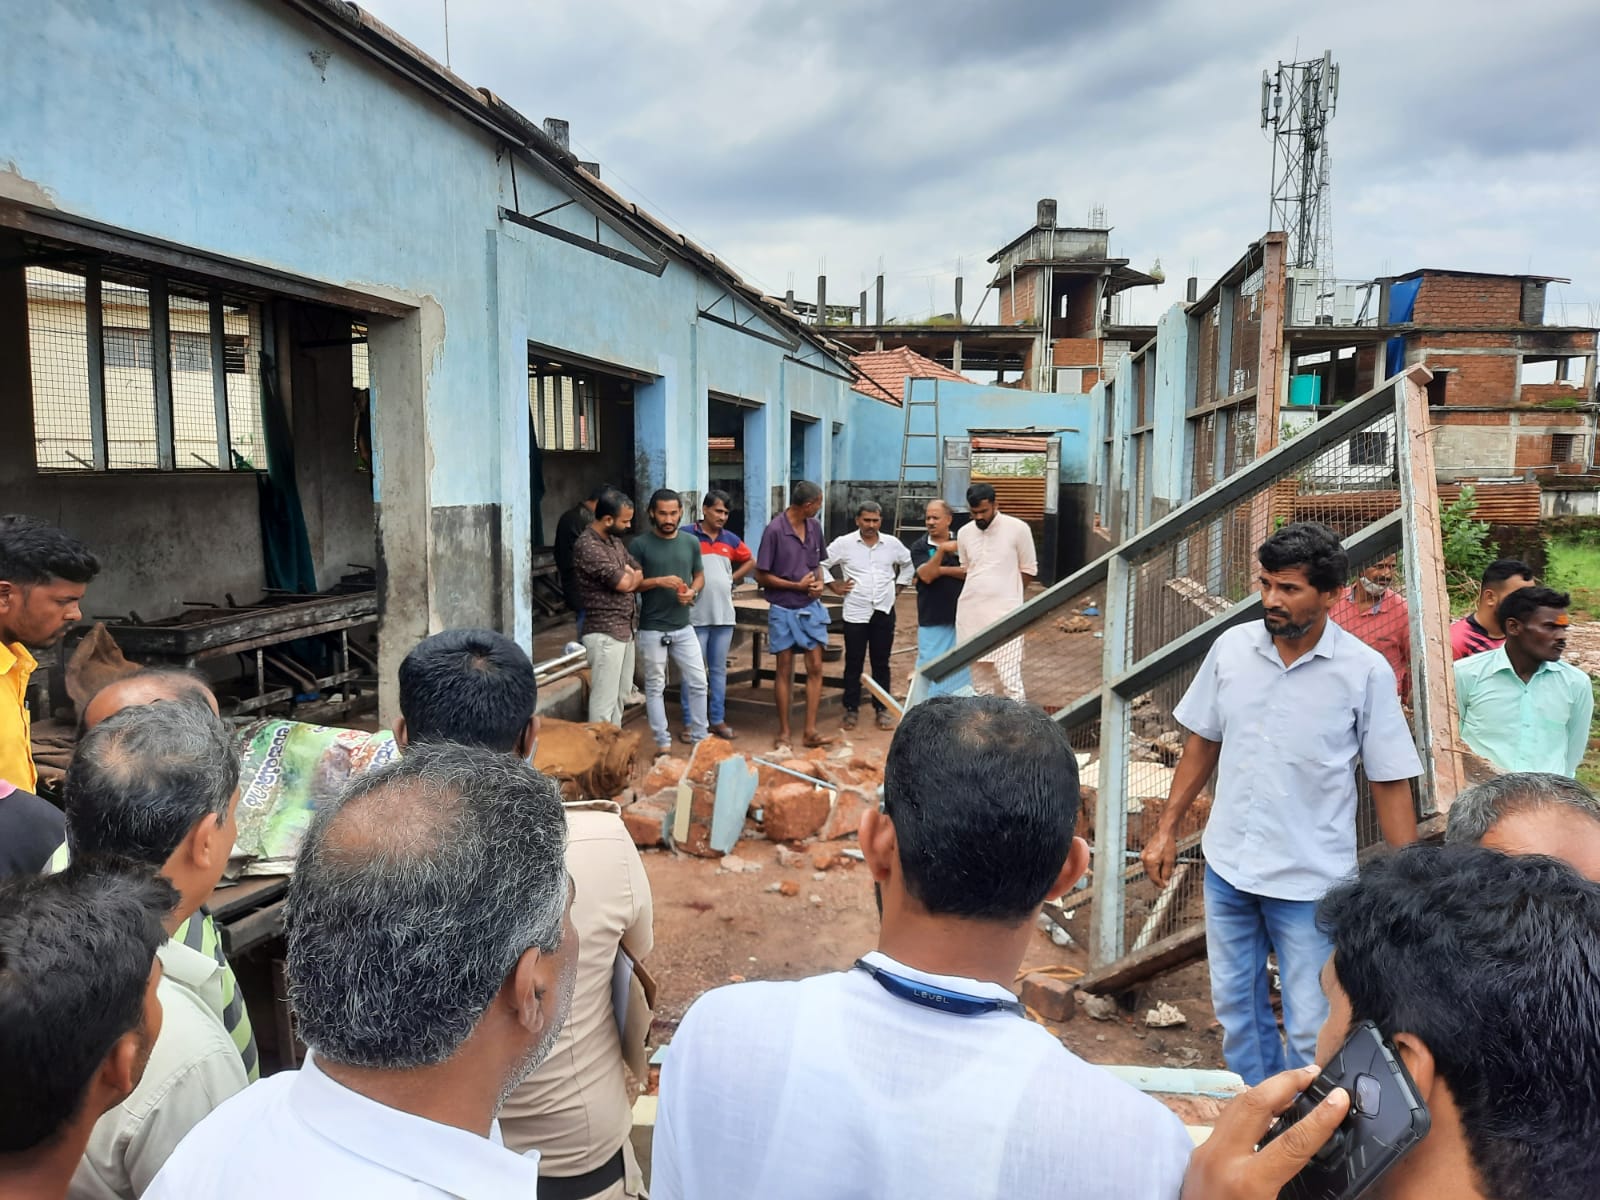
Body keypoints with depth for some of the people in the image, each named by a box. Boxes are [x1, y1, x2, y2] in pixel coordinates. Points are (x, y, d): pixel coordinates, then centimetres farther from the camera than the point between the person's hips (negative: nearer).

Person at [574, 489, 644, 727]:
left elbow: (640, 575, 13)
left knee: (620, 697, 16)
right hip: (605, 633, -9)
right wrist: (630, 576, 3)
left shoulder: (615, 540, 12)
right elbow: (624, 583, -18)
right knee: (604, 700, -4)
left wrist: (629, 577, -7)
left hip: (626, 629, 9)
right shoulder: (587, 546, -18)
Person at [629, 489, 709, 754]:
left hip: (684, 627, 4)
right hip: (652, 629, -4)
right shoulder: (640, 544, -7)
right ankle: (663, 743, 16)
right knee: (655, 687, 6)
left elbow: (699, 575, 16)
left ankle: (699, 736, 21)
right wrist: (658, 581, -21)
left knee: (698, 682, 6)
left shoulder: (691, 542, 5)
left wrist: (693, 592, -6)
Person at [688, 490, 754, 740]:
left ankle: (718, 719, 19)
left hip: (724, 615, 5)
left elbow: (750, 562, 23)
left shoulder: (730, 539, 9)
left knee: (719, 670, 11)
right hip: (695, 616, -5)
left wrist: (732, 580, 11)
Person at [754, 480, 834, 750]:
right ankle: (784, 732, 14)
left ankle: (810, 731, 9)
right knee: (784, 670, 4)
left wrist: (820, 582, -3)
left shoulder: (814, 527, 3)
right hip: (783, 609, -5)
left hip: (811, 608, 5)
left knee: (815, 668, 2)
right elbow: (761, 575, -11)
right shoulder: (775, 530, -15)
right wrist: (797, 586, -15)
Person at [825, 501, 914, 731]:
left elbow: (908, 565, 20)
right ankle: (851, 709, 14)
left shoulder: (892, 544, 4)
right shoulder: (844, 544, -4)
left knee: (881, 663, 9)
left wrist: (898, 587, 12)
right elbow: (821, 563, 2)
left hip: (884, 612, 2)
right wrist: (835, 587, -1)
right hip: (855, 613, -2)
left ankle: (882, 709, 17)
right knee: (853, 664, 5)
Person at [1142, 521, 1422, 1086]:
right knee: (1235, 1007, 19)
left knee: (1312, 1030, 4)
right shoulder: (1232, 647, -4)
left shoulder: (1365, 672, -13)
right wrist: (1166, 829, 7)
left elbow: (1390, 783, -8)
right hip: (1227, 868, 4)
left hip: (1311, 881, -4)